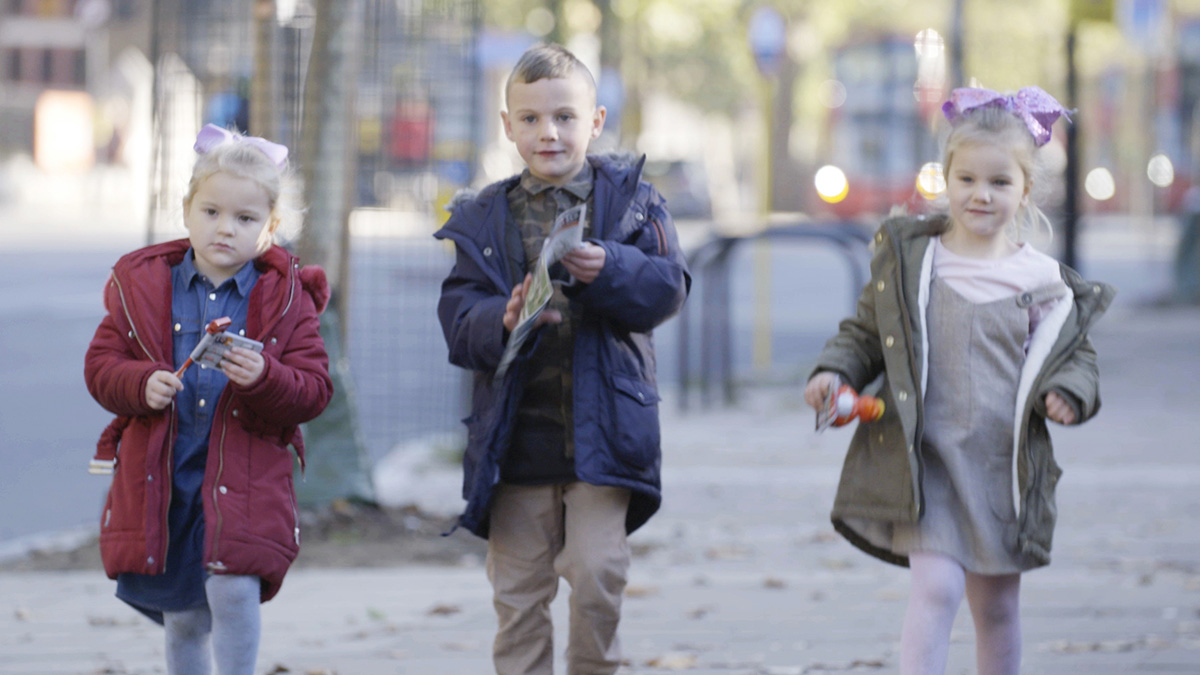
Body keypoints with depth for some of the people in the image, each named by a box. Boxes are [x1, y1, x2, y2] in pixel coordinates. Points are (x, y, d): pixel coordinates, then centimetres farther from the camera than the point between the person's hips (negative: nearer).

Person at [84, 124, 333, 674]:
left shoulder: (286, 298, -1)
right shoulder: (142, 284, 3)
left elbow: (313, 390, -4)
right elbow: (101, 365, 5)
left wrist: (264, 378, -24)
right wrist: (141, 384, -17)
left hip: (244, 482, -2)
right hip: (158, 480, 2)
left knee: (235, 592, -20)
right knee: (182, 618, 11)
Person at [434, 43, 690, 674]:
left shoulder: (629, 198, 3)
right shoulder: (483, 219, 6)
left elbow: (668, 287, -7)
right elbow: (458, 319, -1)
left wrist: (608, 270, -26)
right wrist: (502, 321, -22)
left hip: (601, 430, -2)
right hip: (516, 437, 2)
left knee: (596, 574, -12)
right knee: (518, 592, 6)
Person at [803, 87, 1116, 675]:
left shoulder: (1045, 282, 1)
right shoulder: (906, 258, 1)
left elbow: (1078, 355, 10)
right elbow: (865, 332, 10)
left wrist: (1067, 393, -10)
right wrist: (834, 372, -8)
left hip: (1005, 467, 2)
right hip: (925, 459, -2)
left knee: (997, 608, 13)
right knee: (937, 588, -17)